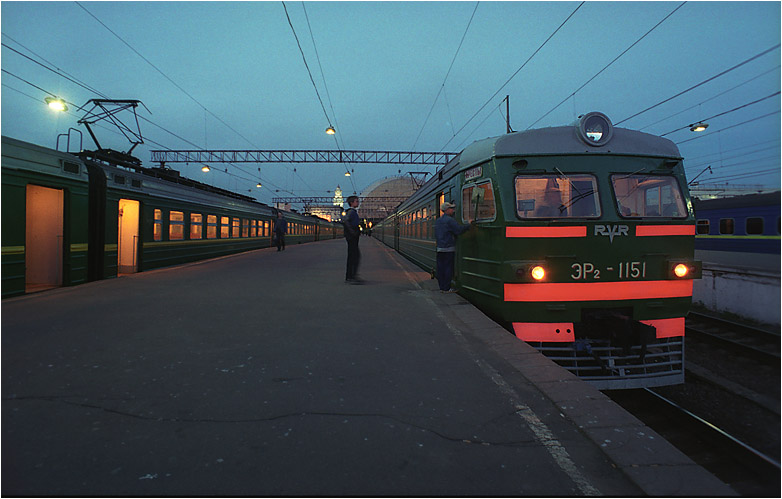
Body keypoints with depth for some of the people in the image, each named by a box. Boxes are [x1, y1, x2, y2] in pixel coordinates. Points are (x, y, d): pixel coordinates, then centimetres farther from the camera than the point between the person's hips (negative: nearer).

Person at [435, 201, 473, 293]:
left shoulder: (438, 221, 15)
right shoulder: (449, 220, -11)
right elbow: (459, 229, -19)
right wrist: (469, 226, -10)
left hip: (439, 248, 8)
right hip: (449, 248, -8)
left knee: (441, 268, 8)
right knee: (448, 268, -3)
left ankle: (442, 287, 12)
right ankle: (446, 288, 0)